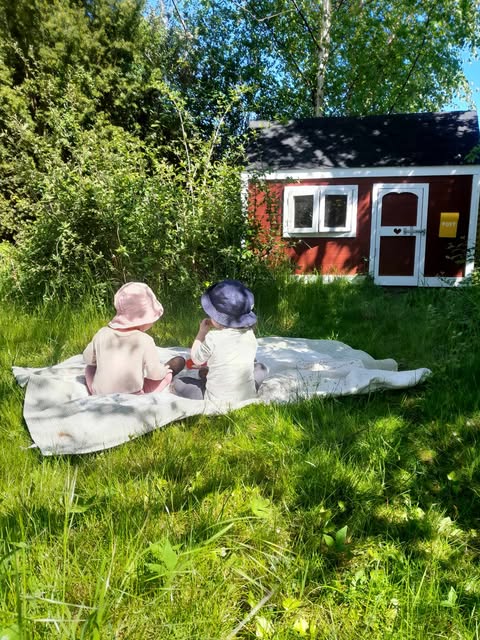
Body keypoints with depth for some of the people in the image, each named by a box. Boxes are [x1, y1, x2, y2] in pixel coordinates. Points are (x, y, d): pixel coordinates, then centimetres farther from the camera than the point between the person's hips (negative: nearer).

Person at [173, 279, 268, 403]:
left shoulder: (213, 338, -18)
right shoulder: (249, 334, -5)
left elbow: (196, 359, -1)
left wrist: (202, 332, 8)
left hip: (218, 400, -2)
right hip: (248, 396, 2)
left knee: (178, 383, 14)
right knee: (261, 368, 28)